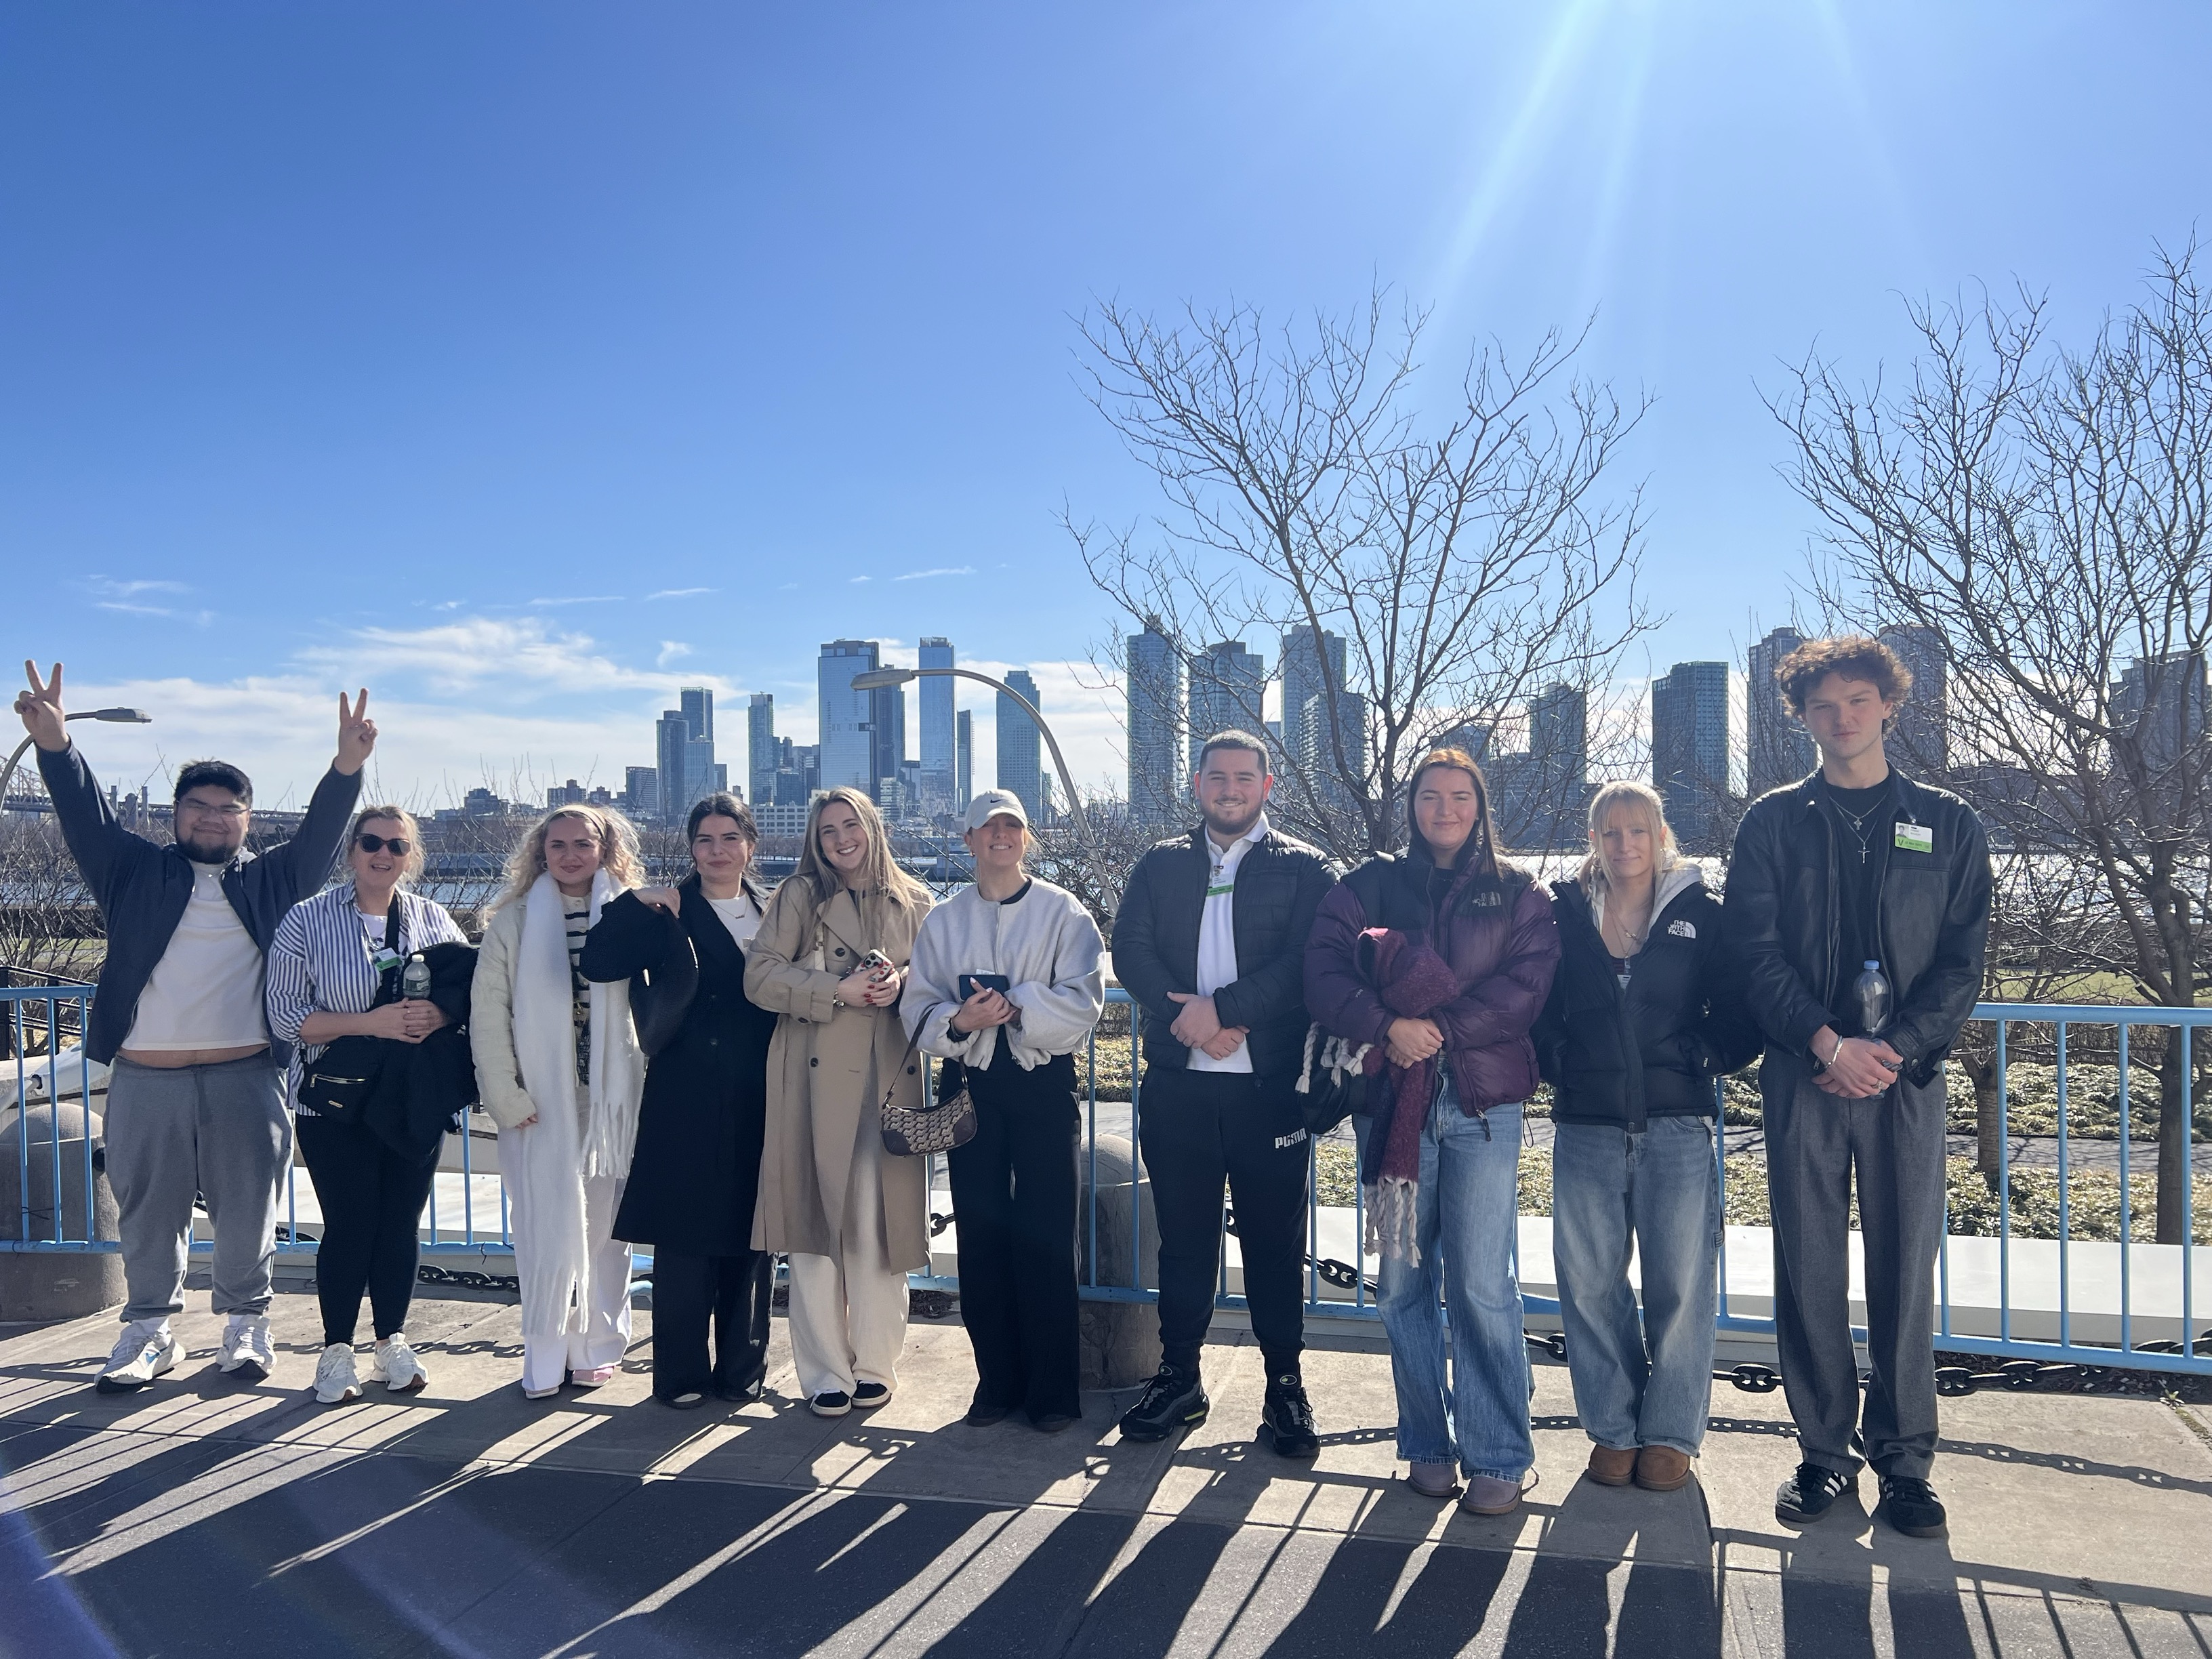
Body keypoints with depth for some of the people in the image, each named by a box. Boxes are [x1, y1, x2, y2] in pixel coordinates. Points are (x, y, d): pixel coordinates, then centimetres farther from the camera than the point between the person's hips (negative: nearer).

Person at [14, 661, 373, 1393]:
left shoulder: (272, 880, 10)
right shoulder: (137, 872, 10)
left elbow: (322, 832, -1)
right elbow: (87, 817, -1)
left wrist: (347, 765, -17)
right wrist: (55, 746, -17)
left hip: (244, 1078, 0)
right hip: (144, 1080, 1)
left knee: (246, 1210, 5)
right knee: (148, 1211, 9)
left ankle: (245, 1325, 20)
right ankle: (149, 1330, 24)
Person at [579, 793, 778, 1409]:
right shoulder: (670, 914, 0)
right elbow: (597, 962, -11)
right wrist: (637, 903, -19)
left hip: (761, 1100, 3)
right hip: (688, 1099, -3)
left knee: (753, 1235, 9)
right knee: (686, 1238, 1)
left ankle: (741, 1369, 21)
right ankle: (681, 1374, 14)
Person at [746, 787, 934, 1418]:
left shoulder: (913, 902, 12)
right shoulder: (800, 897, 6)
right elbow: (759, 975, -3)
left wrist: (901, 983, -9)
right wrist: (840, 991, -12)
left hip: (890, 1076, 2)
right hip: (817, 1076, -1)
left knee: (880, 1221, 2)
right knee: (817, 1221, 0)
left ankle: (875, 1363, 15)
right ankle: (825, 1372, 10)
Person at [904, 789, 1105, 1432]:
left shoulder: (1063, 912, 1)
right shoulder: (942, 921, 11)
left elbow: (1082, 1002, -8)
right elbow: (918, 1007, 5)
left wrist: (1014, 1006, -18)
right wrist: (959, 1020, -15)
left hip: (1043, 1083, -3)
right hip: (972, 1085, 3)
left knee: (1045, 1238, -2)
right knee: (980, 1236, 6)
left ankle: (1053, 1390, 10)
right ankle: (997, 1381, 20)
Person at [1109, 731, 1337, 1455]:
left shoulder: (1303, 869, 3)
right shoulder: (1160, 866, 11)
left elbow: (1306, 962, -10)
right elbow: (1130, 949, -1)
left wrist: (1221, 1008, -17)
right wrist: (1187, 1015, -15)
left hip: (1268, 1084, -2)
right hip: (1176, 1084, 2)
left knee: (1274, 1239, 6)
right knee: (1183, 1235, 11)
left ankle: (1285, 1387, 19)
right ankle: (1179, 1377, 24)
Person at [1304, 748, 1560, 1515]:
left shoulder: (1517, 893, 11)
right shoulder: (1370, 884, 12)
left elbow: (1528, 985, -3)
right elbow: (1324, 972, 0)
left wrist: (1440, 1029, -12)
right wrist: (1389, 1026, -15)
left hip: (1482, 1104, -1)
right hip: (1392, 1100, 2)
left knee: (1482, 1285, -5)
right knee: (1402, 1281, 5)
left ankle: (1497, 1458, 6)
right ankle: (1428, 1446, 18)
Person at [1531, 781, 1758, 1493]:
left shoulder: (1702, 914, 4)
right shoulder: (1563, 914, 7)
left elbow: (1739, 1018, 4)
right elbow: (1536, 1012, 11)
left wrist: (1701, 1061, -6)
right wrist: (1560, 1068, 1)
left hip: (1677, 1124, -1)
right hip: (1587, 1127, 2)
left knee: (1679, 1281, 1)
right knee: (1589, 1280, 4)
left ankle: (1671, 1433, 17)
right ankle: (1613, 1428, 20)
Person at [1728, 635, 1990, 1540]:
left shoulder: (1947, 825, 9)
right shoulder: (1772, 824, 7)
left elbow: (1964, 961, 2)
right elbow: (1757, 953, -1)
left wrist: (1895, 1047, -12)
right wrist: (1828, 1043, -13)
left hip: (1905, 1076, 0)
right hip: (1802, 1075, 0)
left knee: (1905, 1269, 3)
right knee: (1808, 1270, 3)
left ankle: (1904, 1459, 16)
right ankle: (1826, 1452, 16)